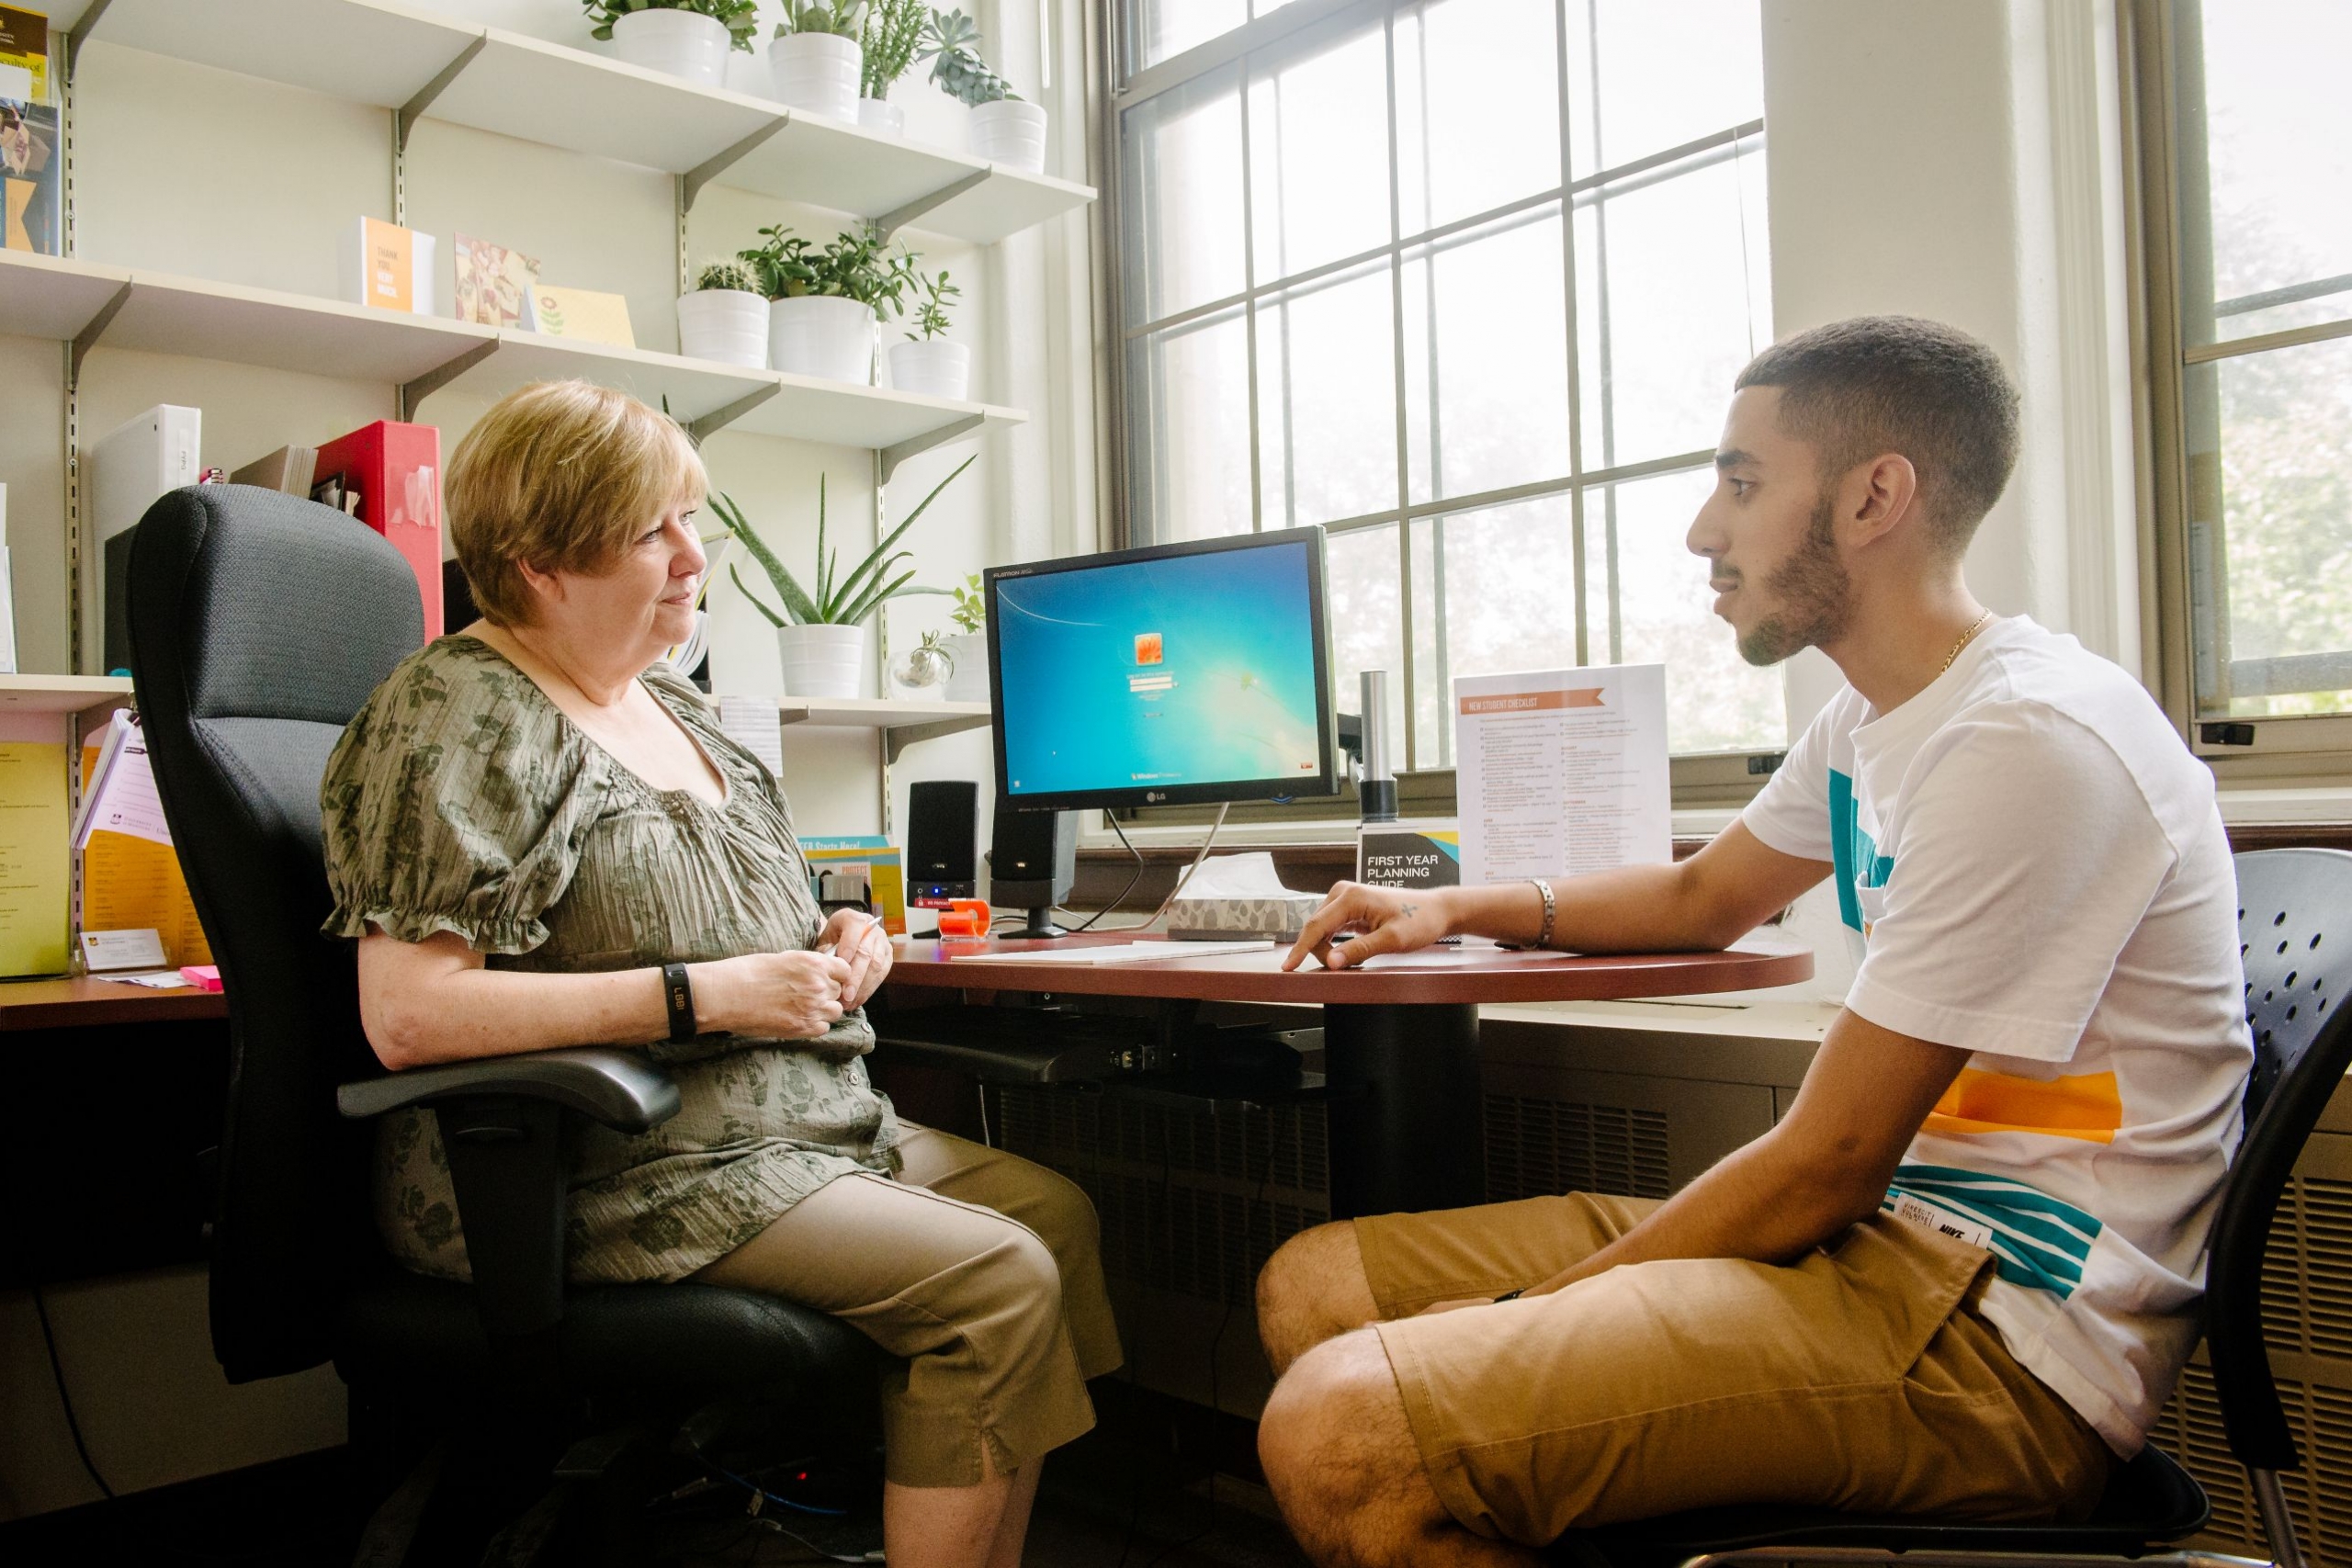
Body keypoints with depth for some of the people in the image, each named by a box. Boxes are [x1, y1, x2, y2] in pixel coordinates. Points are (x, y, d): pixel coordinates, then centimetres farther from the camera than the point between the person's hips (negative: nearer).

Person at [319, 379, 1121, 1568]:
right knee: (997, 1282, -19)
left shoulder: (665, 702, 14)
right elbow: (408, 1016, -24)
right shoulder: (462, 713, -14)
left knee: (1055, 1211, 2)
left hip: (793, 1121, 9)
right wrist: (702, 995, -24)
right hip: (610, 1179, -9)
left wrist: (824, 945, 6)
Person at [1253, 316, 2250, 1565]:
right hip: (1890, 1232, 9)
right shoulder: (1870, 721, 12)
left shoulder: (2028, 741, -19)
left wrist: (1534, 1312, -9)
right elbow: (1706, 898, 30)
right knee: (1312, 1285, 3)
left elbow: (1823, 1169, -18)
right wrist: (1452, 909, 17)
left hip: (2003, 1331, -9)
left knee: (1339, 1434, -27)